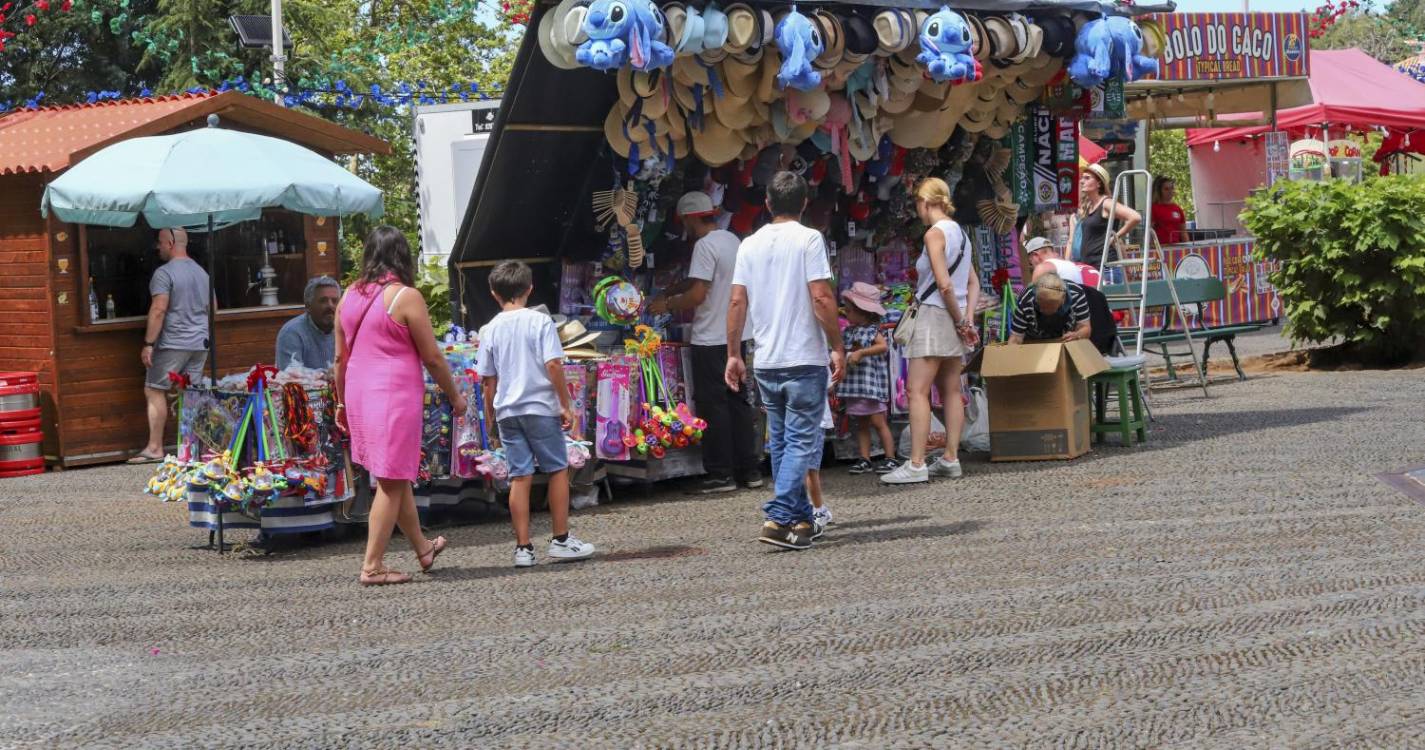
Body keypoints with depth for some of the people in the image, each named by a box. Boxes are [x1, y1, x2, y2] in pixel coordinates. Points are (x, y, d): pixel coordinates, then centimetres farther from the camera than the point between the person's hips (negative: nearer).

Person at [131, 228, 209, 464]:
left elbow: (158, 310, -18)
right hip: (200, 343, 7)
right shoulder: (202, 272, 13)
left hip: (173, 344, -7)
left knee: (154, 391, -1)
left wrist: (148, 344, -15)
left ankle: (154, 448, -5)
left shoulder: (164, 273, -11)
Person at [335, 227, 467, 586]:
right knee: (391, 482, 0)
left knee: (397, 476, 19)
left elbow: (340, 357, 12)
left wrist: (341, 402, 23)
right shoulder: (406, 297, -10)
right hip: (396, 395, -7)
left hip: (358, 395, 7)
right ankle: (373, 565, -1)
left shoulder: (349, 297, 7)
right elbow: (432, 357, -7)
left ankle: (422, 547, 34)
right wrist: (455, 396, 6)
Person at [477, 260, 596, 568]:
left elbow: (487, 380, 7)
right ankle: (561, 540, 11)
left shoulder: (490, 330, 5)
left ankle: (523, 547, 4)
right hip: (540, 407, -3)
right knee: (558, 470, 9)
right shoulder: (540, 321, -5)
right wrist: (565, 404, -5)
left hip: (507, 411, 3)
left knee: (520, 476, 5)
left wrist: (490, 421, 16)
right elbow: (553, 365, -12)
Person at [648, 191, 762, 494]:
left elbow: (697, 294, -20)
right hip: (736, 335, 8)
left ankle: (721, 474, 0)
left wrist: (666, 304, -5)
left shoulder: (705, 245, -14)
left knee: (713, 405, -2)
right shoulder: (733, 240, 14)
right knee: (738, 401, 12)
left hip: (711, 339, -8)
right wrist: (673, 293, 26)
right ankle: (749, 470, 14)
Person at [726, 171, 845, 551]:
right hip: (805, 359, -5)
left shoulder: (750, 245, 7)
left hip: (766, 362, 5)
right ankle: (779, 518, -15)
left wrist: (734, 354, 12)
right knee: (801, 442, -4)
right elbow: (821, 298, -14)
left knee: (781, 443, 15)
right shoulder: (809, 239, -7)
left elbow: (737, 302, 6)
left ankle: (800, 518, 21)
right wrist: (837, 347, -6)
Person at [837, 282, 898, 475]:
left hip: (871, 385, -7)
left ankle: (890, 458, -1)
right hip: (853, 385, 7)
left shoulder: (872, 330, -7)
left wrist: (861, 352, -23)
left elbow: (883, 346, -21)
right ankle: (865, 460, 11)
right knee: (861, 424, 8)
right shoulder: (847, 332, 13)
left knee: (878, 422, -6)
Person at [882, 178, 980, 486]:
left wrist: (960, 322, -10)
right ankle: (951, 459, 15)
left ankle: (916, 464, -14)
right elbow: (973, 283, 13)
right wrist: (968, 319, 6)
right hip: (955, 319, 9)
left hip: (936, 314, -9)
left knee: (917, 391, -9)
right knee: (951, 390, 13)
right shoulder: (959, 233, 13)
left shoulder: (935, 233, -13)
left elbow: (944, 284, -19)